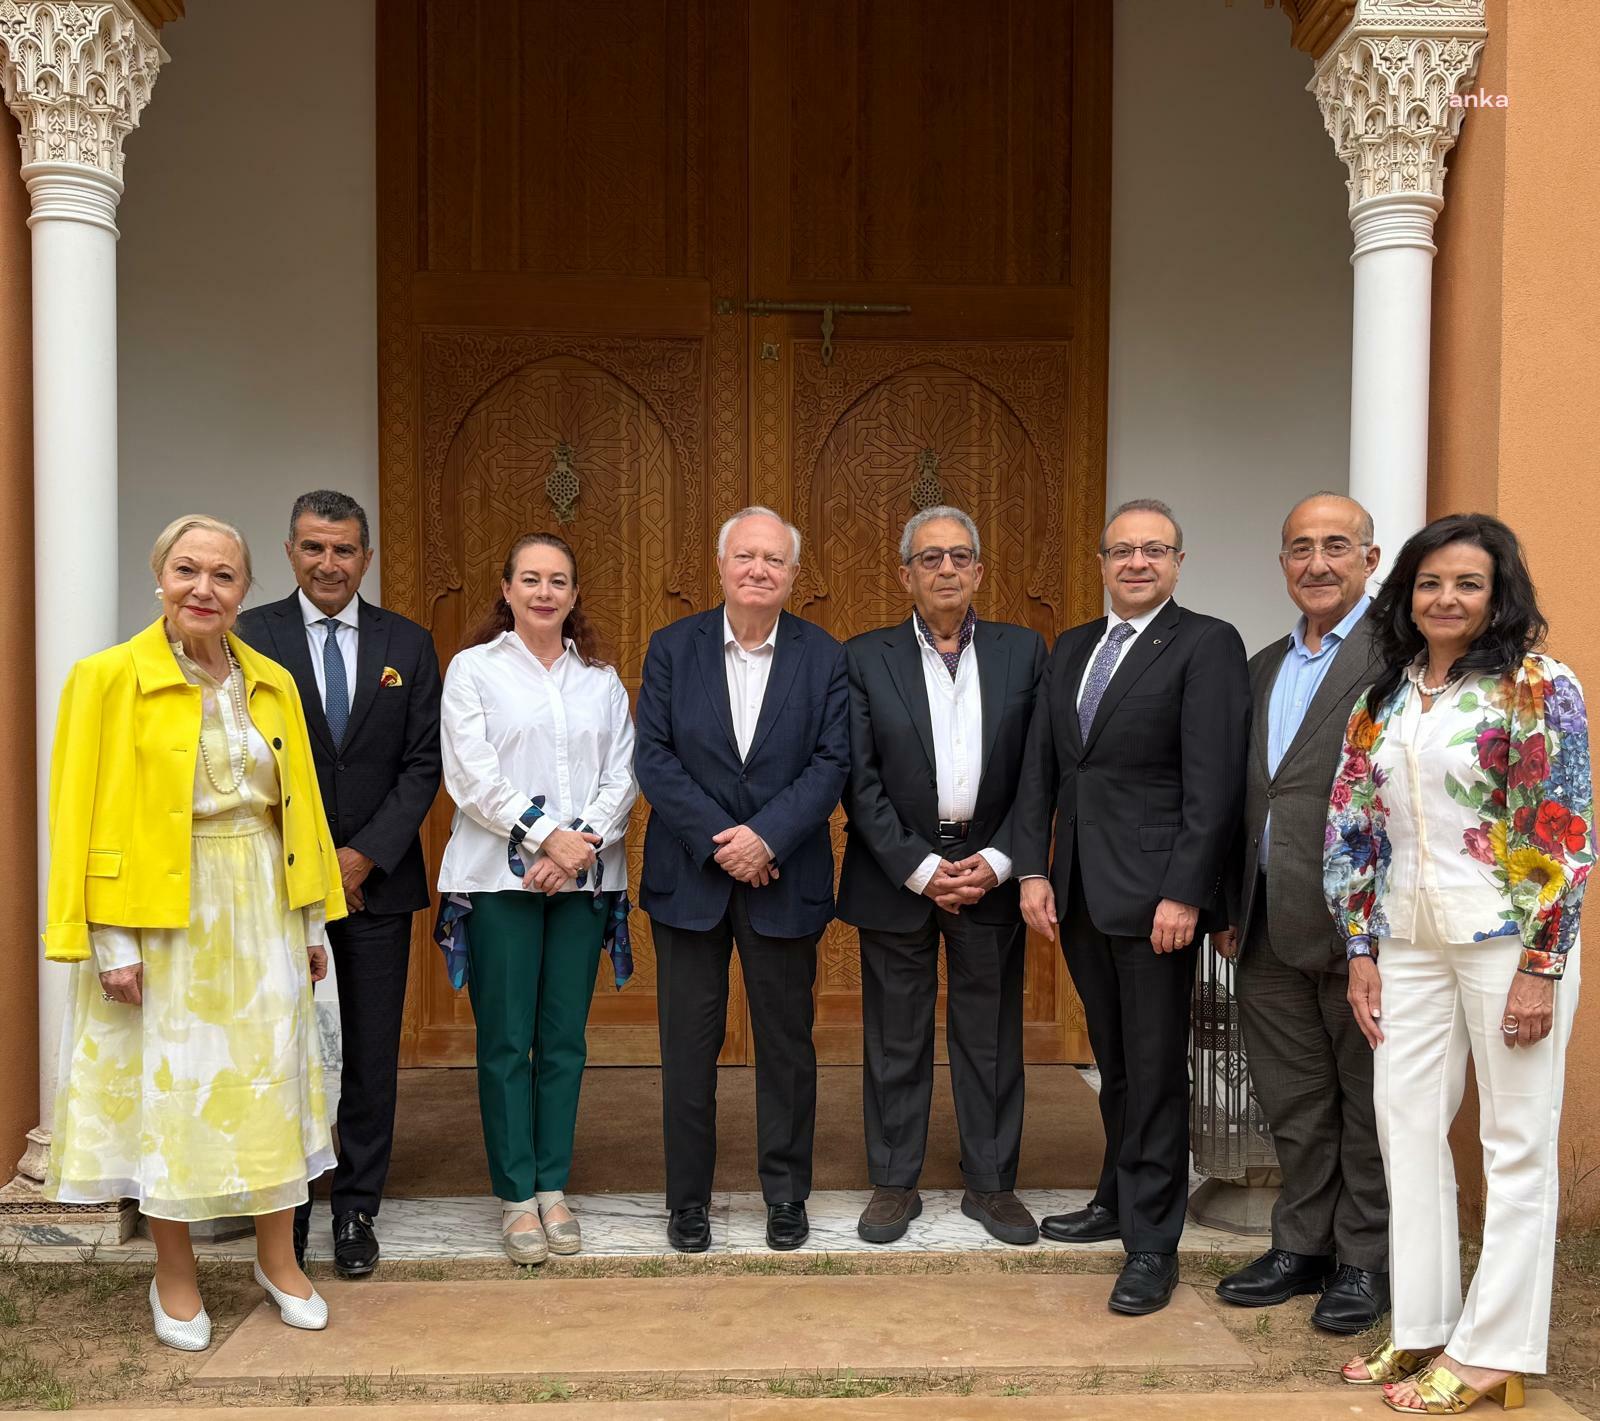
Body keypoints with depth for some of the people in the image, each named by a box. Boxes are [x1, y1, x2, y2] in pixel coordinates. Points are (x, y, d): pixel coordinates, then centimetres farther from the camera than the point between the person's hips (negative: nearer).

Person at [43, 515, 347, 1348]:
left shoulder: (273, 684, 7)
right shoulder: (110, 678, -6)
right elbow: (84, 815, -8)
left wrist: (314, 923, 9)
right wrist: (110, 942, -13)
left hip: (262, 912, 4)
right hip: (162, 918, -4)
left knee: (271, 1082, 10)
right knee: (169, 1087, 6)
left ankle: (278, 1258, 27)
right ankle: (174, 1278, 23)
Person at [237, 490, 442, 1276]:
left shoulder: (408, 644, 6)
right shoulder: (250, 636, 0)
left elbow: (423, 763, 3)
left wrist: (365, 855, -8)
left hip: (377, 880, 2)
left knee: (371, 1057, 6)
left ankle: (356, 1211, 19)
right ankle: (283, 1213, 20)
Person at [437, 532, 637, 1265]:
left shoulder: (602, 680, 13)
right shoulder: (473, 669, 4)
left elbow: (622, 776, 5)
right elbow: (472, 776, -6)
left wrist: (585, 842, -11)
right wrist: (547, 836, -14)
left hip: (586, 876, 3)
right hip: (499, 876, -2)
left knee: (564, 1039, 6)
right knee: (506, 1040, 0)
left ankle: (553, 1188, 16)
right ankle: (516, 1196, 9)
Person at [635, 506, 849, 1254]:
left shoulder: (826, 658, 1)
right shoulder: (673, 648, 1)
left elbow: (831, 764, -5)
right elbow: (653, 756, -5)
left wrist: (766, 837, -18)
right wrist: (718, 840, -14)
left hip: (784, 877, 0)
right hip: (689, 876, 0)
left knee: (787, 1041, 9)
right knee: (688, 1043, 7)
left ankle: (786, 1193, 25)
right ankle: (687, 1198, 21)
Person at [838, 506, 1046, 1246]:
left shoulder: (1023, 651, 4)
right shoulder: (865, 658, 0)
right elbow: (860, 780, -5)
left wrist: (998, 860, -9)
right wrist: (919, 868, -12)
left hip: (991, 872, 1)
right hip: (896, 873, -1)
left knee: (991, 1036, 9)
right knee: (895, 1038, 8)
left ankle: (992, 1183, 22)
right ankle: (895, 1183, 21)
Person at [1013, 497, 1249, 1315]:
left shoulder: (1207, 644, -6)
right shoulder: (1070, 650, 14)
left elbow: (1213, 782, -13)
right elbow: (1039, 769, 12)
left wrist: (1183, 893, -18)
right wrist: (1033, 870, 3)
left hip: (1154, 894, -6)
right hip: (1080, 894, 6)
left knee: (1156, 1070, 1)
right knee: (1115, 1064, 18)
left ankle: (1152, 1242, 11)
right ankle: (1119, 1198, 32)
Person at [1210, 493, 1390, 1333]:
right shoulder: (1265, 666, 15)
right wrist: (1230, 908, 14)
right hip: (1271, 931, 7)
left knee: (1368, 1101, 9)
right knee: (1292, 1103, 16)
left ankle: (1365, 1260, 23)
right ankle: (1303, 1245, 30)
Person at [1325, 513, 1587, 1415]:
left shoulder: (1537, 686, -8)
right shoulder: (1383, 697, 9)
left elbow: (1567, 834, -11)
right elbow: (1352, 830, 11)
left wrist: (1540, 966, -15)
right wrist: (1360, 951, 6)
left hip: (1507, 937, -6)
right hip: (1408, 941, 6)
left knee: (1517, 1145, 4)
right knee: (1407, 1130, 10)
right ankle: (1422, 1329, 23)